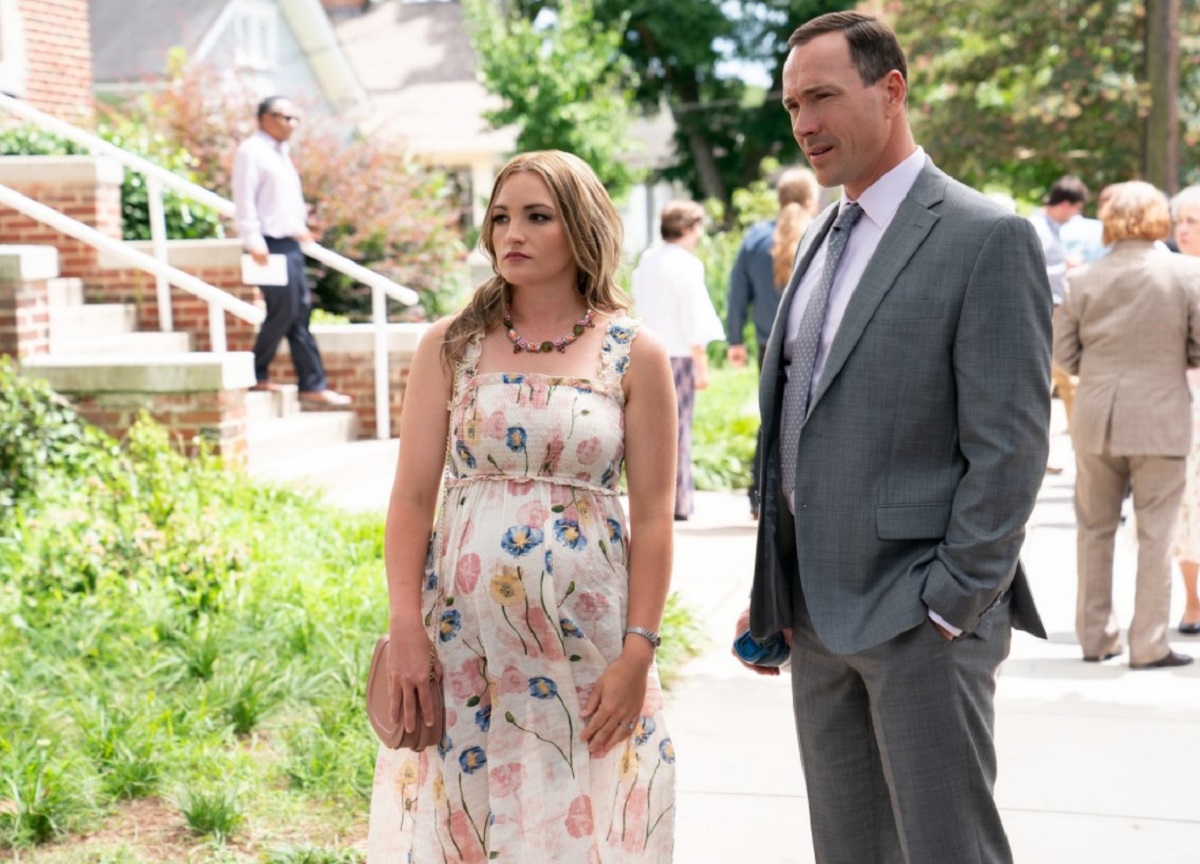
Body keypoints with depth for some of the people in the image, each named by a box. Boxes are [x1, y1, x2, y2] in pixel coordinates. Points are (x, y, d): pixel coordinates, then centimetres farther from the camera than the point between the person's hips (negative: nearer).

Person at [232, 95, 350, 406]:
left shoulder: (280, 152, 19)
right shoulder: (251, 152, -9)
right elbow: (245, 200, -17)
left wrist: (300, 226, 21)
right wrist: (253, 242, -23)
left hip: (290, 243, 9)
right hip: (271, 246, -9)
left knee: (300, 313, 6)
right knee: (284, 312, -8)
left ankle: (312, 386, 6)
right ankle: (256, 376, 7)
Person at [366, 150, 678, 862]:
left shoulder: (635, 355, 1)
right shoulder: (451, 346, 4)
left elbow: (653, 516, -1)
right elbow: (412, 497, 0)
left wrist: (638, 653, -7)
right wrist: (405, 629, -7)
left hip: (586, 645, -1)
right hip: (463, 637, 1)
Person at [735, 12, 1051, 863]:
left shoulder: (987, 238, -9)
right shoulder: (821, 238, 15)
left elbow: (1009, 446, -14)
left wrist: (951, 605, -16)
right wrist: (773, 592, 14)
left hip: (920, 615, -7)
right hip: (818, 610, 8)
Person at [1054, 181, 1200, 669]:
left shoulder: (1083, 280, -3)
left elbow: (1064, 353, 1)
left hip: (1096, 422, 2)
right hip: (1160, 420, -2)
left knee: (1095, 530, 15)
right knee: (1155, 534, 5)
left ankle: (1095, 637, 21)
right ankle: (1148, 644, 6)